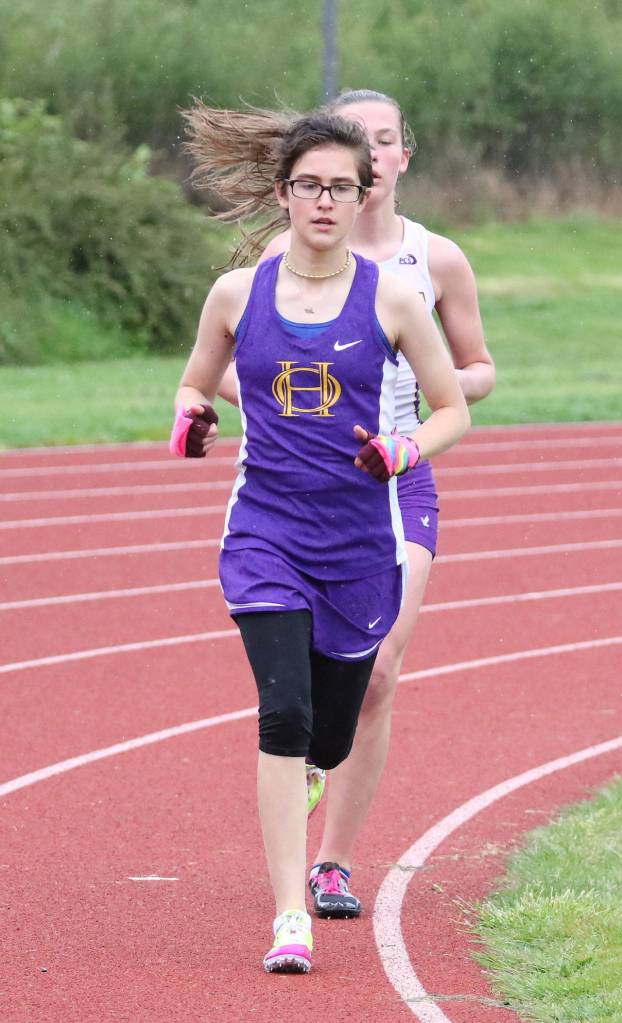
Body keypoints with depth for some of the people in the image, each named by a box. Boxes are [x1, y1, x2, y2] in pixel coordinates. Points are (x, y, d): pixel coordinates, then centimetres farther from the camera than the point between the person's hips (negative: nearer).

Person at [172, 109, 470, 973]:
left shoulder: (390, 299, -3)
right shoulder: (238, 293, 1)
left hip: (360, 539, 1)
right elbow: (195, 385, 16)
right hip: (266, 534, -1)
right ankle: (290, 918, -17)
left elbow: (454, 409, 5)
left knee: (329, 740, 12)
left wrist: (404, 450, -15)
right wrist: (191, 421, -8)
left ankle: (322, 864, 48)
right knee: (283, 716, -19)